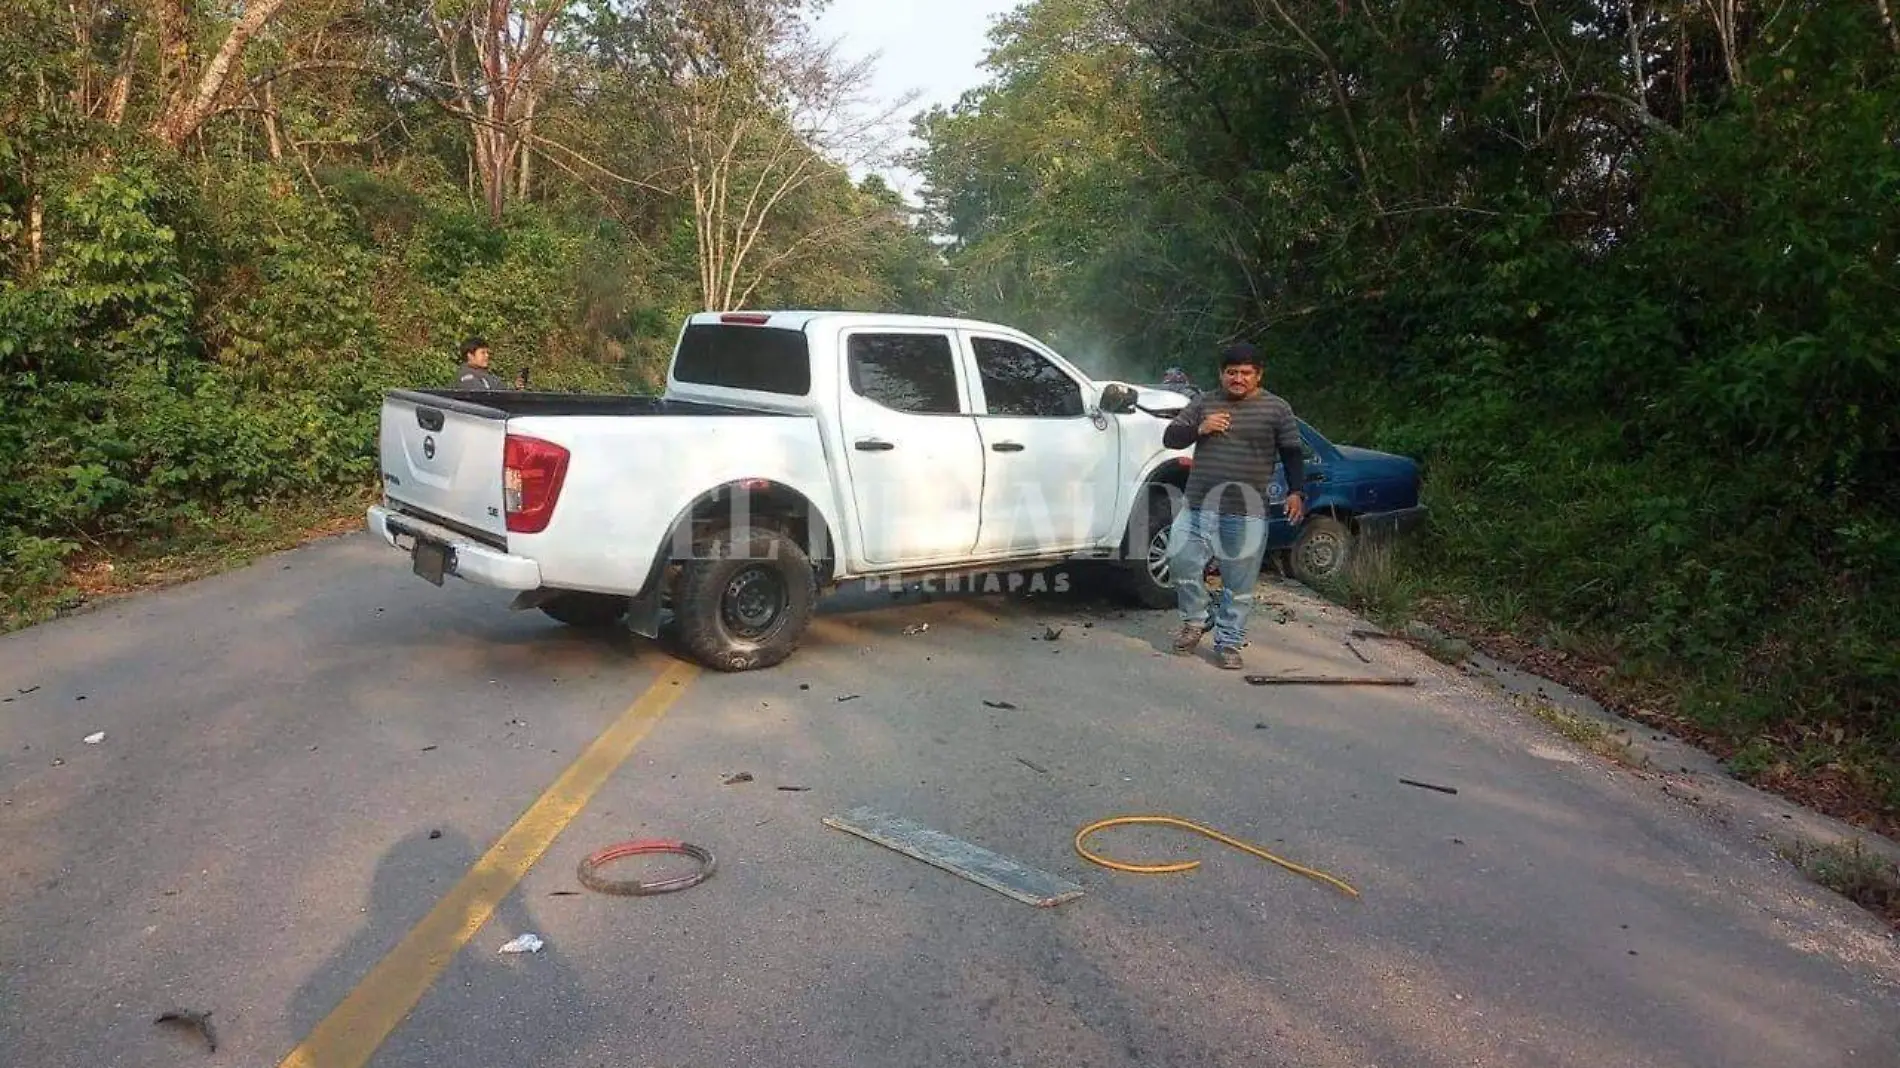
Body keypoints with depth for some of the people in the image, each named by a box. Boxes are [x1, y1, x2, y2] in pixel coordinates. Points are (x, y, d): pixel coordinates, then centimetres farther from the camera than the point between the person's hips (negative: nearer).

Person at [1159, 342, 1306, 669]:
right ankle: (1197, 618, 20)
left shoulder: (1277, 409, 4)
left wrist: (1295, 491, -6)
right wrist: (1199, 429, -9)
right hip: (1198, 506, 2)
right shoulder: (1203, 403, 10)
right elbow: (1169, 437, 9)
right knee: (1181, 561, -5)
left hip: (1247, 513, -2)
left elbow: (1291, 454, 6)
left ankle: (1228, 642, 16)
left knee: (1240, 584, 2)